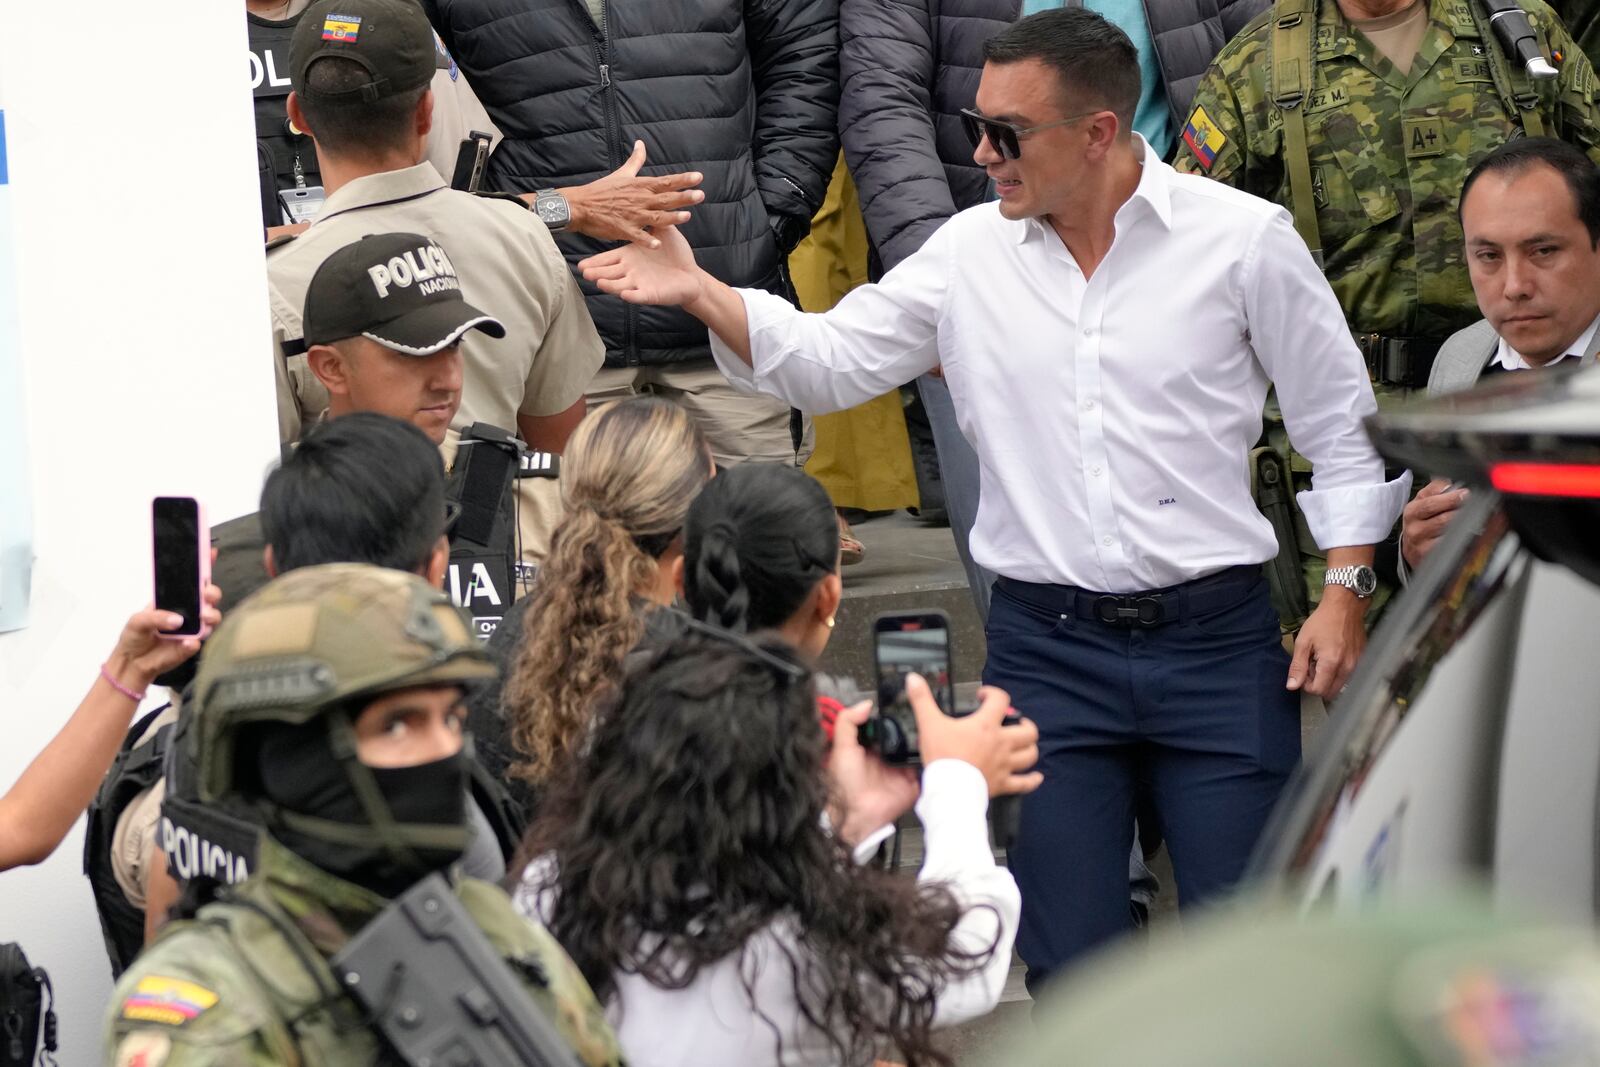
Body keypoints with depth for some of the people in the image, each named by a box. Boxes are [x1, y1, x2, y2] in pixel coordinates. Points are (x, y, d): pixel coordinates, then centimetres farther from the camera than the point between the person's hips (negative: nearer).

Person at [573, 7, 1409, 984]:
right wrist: (700, 292, -6)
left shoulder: (1244, 238, -2)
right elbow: (830, 361, 8)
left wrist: (1345, 593, -3)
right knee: (1070, 966, 3)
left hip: (1216, 642, -2)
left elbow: (1343, 427, 4)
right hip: (1046, 648, 3)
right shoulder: (970, 253, 6)